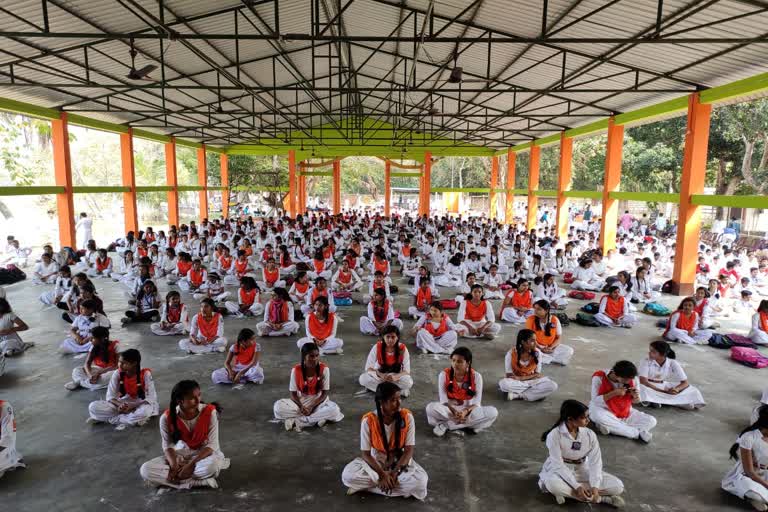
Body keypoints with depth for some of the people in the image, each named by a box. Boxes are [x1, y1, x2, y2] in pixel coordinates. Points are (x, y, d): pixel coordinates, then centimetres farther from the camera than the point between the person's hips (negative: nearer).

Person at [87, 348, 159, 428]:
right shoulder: (117, 374, -8)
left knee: (146, 410, -39)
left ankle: (110, 419, -19)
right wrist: (120, 405, -26)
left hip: (140, 405, -3)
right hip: (122, 405, 3)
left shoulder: (145, 374, -16)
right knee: (93, 406, -18)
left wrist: (133, 407, -27)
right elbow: (110, 396, -5)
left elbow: (151, 397, -16)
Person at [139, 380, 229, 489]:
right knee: (145, 470, -22)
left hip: (204, 453, -3)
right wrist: (174, 466, -23)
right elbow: (167, 446, -5)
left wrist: (191, 464, -27)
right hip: (180, 454, 3)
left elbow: (212, 444, -17)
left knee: (212, 465, -39)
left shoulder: (209, 412, -20)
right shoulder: (167, 418, -16)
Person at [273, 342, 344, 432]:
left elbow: (325, 393, -11)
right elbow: (293, 393, -8)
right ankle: (318, 418, -27)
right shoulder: (296, 370, -13)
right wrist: (301, 406, -27)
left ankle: (296, 421, -27)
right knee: (279, 406, -27)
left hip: (319, 401, 0)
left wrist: (312, 406, -24)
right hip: (300, 401, 1)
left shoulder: (324, 369, -14)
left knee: (334, 409, -34)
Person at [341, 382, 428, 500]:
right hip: (375, 461, -1)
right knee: (348, 475, -28)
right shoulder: (368, 420, -20)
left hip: (400, 461, 1)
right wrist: (382, 474, -26)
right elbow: (366, 453, -14)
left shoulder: (407, 417, -17)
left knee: (420, 481, -30)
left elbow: (409, 450, -13)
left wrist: (395, 472, -25)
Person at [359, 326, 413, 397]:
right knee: (363, 378, -29)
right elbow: (368, 368, -16)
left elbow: (407, 371, -17)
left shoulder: (402, 349, -17)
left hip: (396, 377, -1)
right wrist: (381, 375, -35)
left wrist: (395, 377, -37)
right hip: (379, 376, 1)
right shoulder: (377, 347, -17)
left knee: (408, 382, -32)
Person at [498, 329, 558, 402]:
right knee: (503, 383, -35)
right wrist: (532, 376, -17)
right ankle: (534, 393, -19)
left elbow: (537, 375, -5)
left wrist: (520, 378, -19)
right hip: (516, 382, -3)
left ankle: (517, 395, -22)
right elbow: (509, 376, -13)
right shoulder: (511, 354, -17)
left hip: (531, 381, 3)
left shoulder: (537, 353, -10)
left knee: (553, 386, -23)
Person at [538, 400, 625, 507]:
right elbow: (558, 465, -22)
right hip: (560, 471, -3)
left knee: (618, 487, -14)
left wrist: (595, 486, -27)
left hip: (582, 470, 4)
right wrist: (577, 486, -31)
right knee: (553, 484, -39)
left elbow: (595, 462, -12)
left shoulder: (590, 434, -10)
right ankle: (602, 498, -24)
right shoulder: (555, 435, -22)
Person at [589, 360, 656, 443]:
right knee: (598, 416, -39)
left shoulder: (630, 380, -8)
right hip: (605, 411, -4)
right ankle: (638, 433, -24)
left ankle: (610, 427, -22)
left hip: (625, 413, 5)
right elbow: (595, 401, -21)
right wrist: (614, 393, -29)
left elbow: (636, 401, 4)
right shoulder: (599, 378, -19)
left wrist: (635, 396, -20)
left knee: (651, 421, -12)